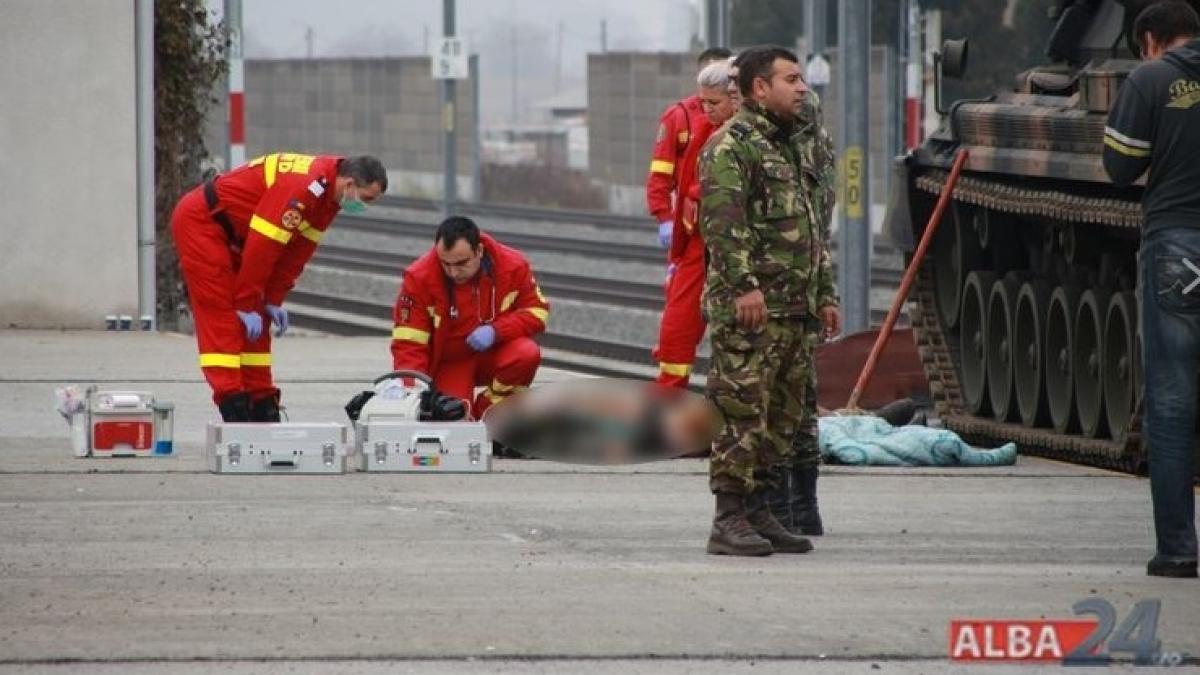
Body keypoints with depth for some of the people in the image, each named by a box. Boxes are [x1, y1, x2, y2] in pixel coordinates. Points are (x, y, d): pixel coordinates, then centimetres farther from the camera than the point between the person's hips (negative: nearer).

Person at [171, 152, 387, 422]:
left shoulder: (328, 195, 2)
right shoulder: (303, 187, -29)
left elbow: (297, 250, 8)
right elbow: (262, 246, -28)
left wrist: (274, 301, 4)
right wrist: (246, 305, -21)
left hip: (230, 233, 10)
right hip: (200, 221, -10)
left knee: (257, 321, 8)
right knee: (220, 316, -14)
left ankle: (262, 404, 11)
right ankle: (231, 399, -17)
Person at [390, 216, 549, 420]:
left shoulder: (513, 265, -15)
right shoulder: (419, 278, -21)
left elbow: (537, 311, -7)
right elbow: (408, 342, -20)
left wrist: (495, 331, -25)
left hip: (492, 355, 1)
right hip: (449, 364, -1)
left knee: (528, 354, -30)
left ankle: (487, 413, -8)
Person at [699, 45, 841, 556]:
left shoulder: (795, 146, 22)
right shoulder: (730, 145, -8)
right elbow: (722, 221, -17)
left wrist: (824, 294, 22)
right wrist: (744, 285, -25)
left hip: (796, 312, 9)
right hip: (750, 310, -9)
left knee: (782, 418, 10)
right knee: (743, 415, -10)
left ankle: (759, 514, 15)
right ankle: (729, 521, -9)